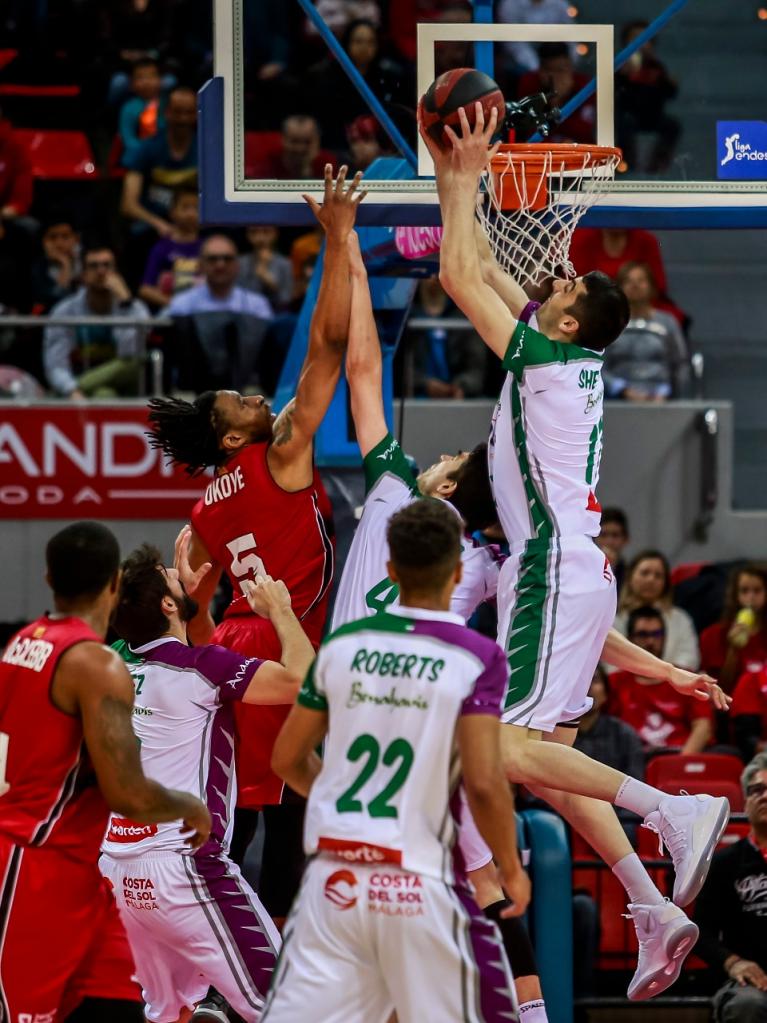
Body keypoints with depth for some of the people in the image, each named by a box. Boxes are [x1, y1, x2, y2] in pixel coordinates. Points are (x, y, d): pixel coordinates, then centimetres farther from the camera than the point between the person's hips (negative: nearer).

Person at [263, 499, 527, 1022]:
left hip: (334, 876, 4)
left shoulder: (342, 644, 6)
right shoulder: (477, 657, -7)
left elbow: (288, 759, 14)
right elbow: (484, 783, -14)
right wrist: (511, 869, 1)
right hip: (421, 882, -3)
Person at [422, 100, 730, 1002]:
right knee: (544, 755, 10)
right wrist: (455, 179, 22)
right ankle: (653, 914, 7)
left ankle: (671, 810, -22)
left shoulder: (547, 358, -10)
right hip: (561, 569, 10)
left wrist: (466, 179, 0)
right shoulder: (567, 360, 13)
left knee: (508, 747, -17)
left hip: (557, 572, -10)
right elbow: (482, 270, 24)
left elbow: (460, 275, -9)